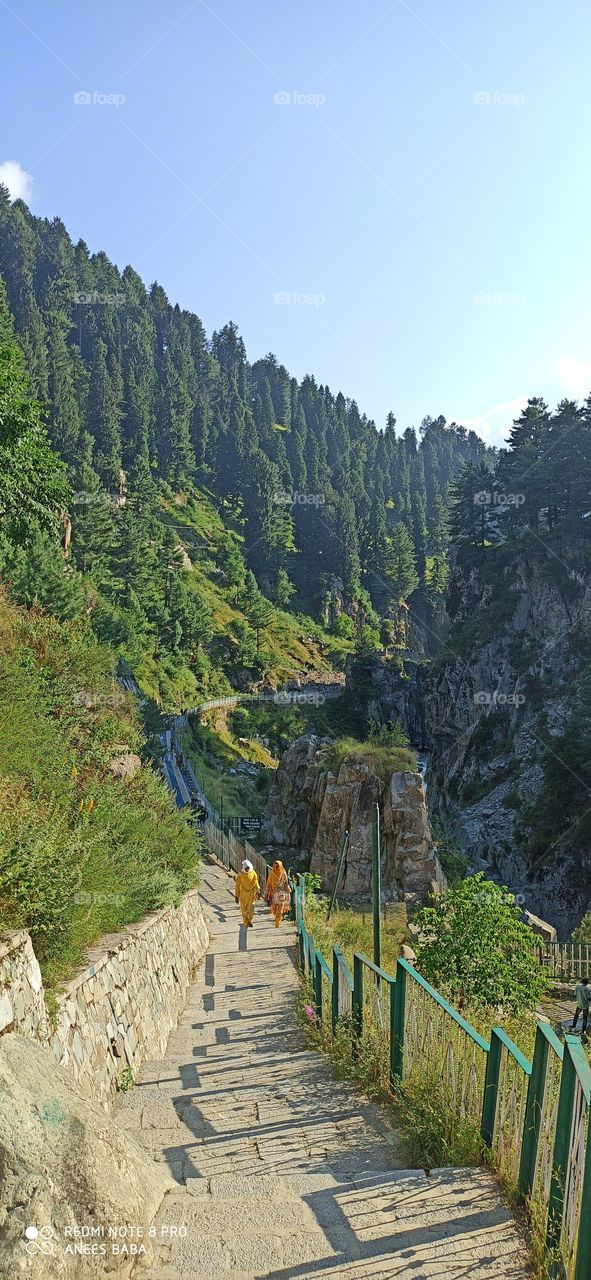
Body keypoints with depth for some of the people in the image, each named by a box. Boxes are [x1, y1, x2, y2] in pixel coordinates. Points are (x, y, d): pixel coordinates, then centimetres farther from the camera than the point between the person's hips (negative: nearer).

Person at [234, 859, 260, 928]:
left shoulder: (253, 873, -5)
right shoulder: (240, 874, -10)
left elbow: (256, 883, 5)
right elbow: (237, 885, -3)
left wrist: (258, 891, -5)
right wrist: (236, 895, -2)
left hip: (251, 894, 1)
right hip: (243, 895, -1)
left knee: (251, 909, -5)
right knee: (244, 910, 7)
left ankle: (249, 921, 22)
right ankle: (246, 923, 25)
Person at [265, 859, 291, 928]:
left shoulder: (283, 873, -4)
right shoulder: (271, 873, -2)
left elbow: (286, 884, 3)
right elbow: (268, 884, 2)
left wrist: (288, 893, 2)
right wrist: (266, 893, 0)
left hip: (281, 893, -1)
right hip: (274, 893, 1)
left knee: (280, 909, -6)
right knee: (274, 908, 6)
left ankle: (277, 923, 2)